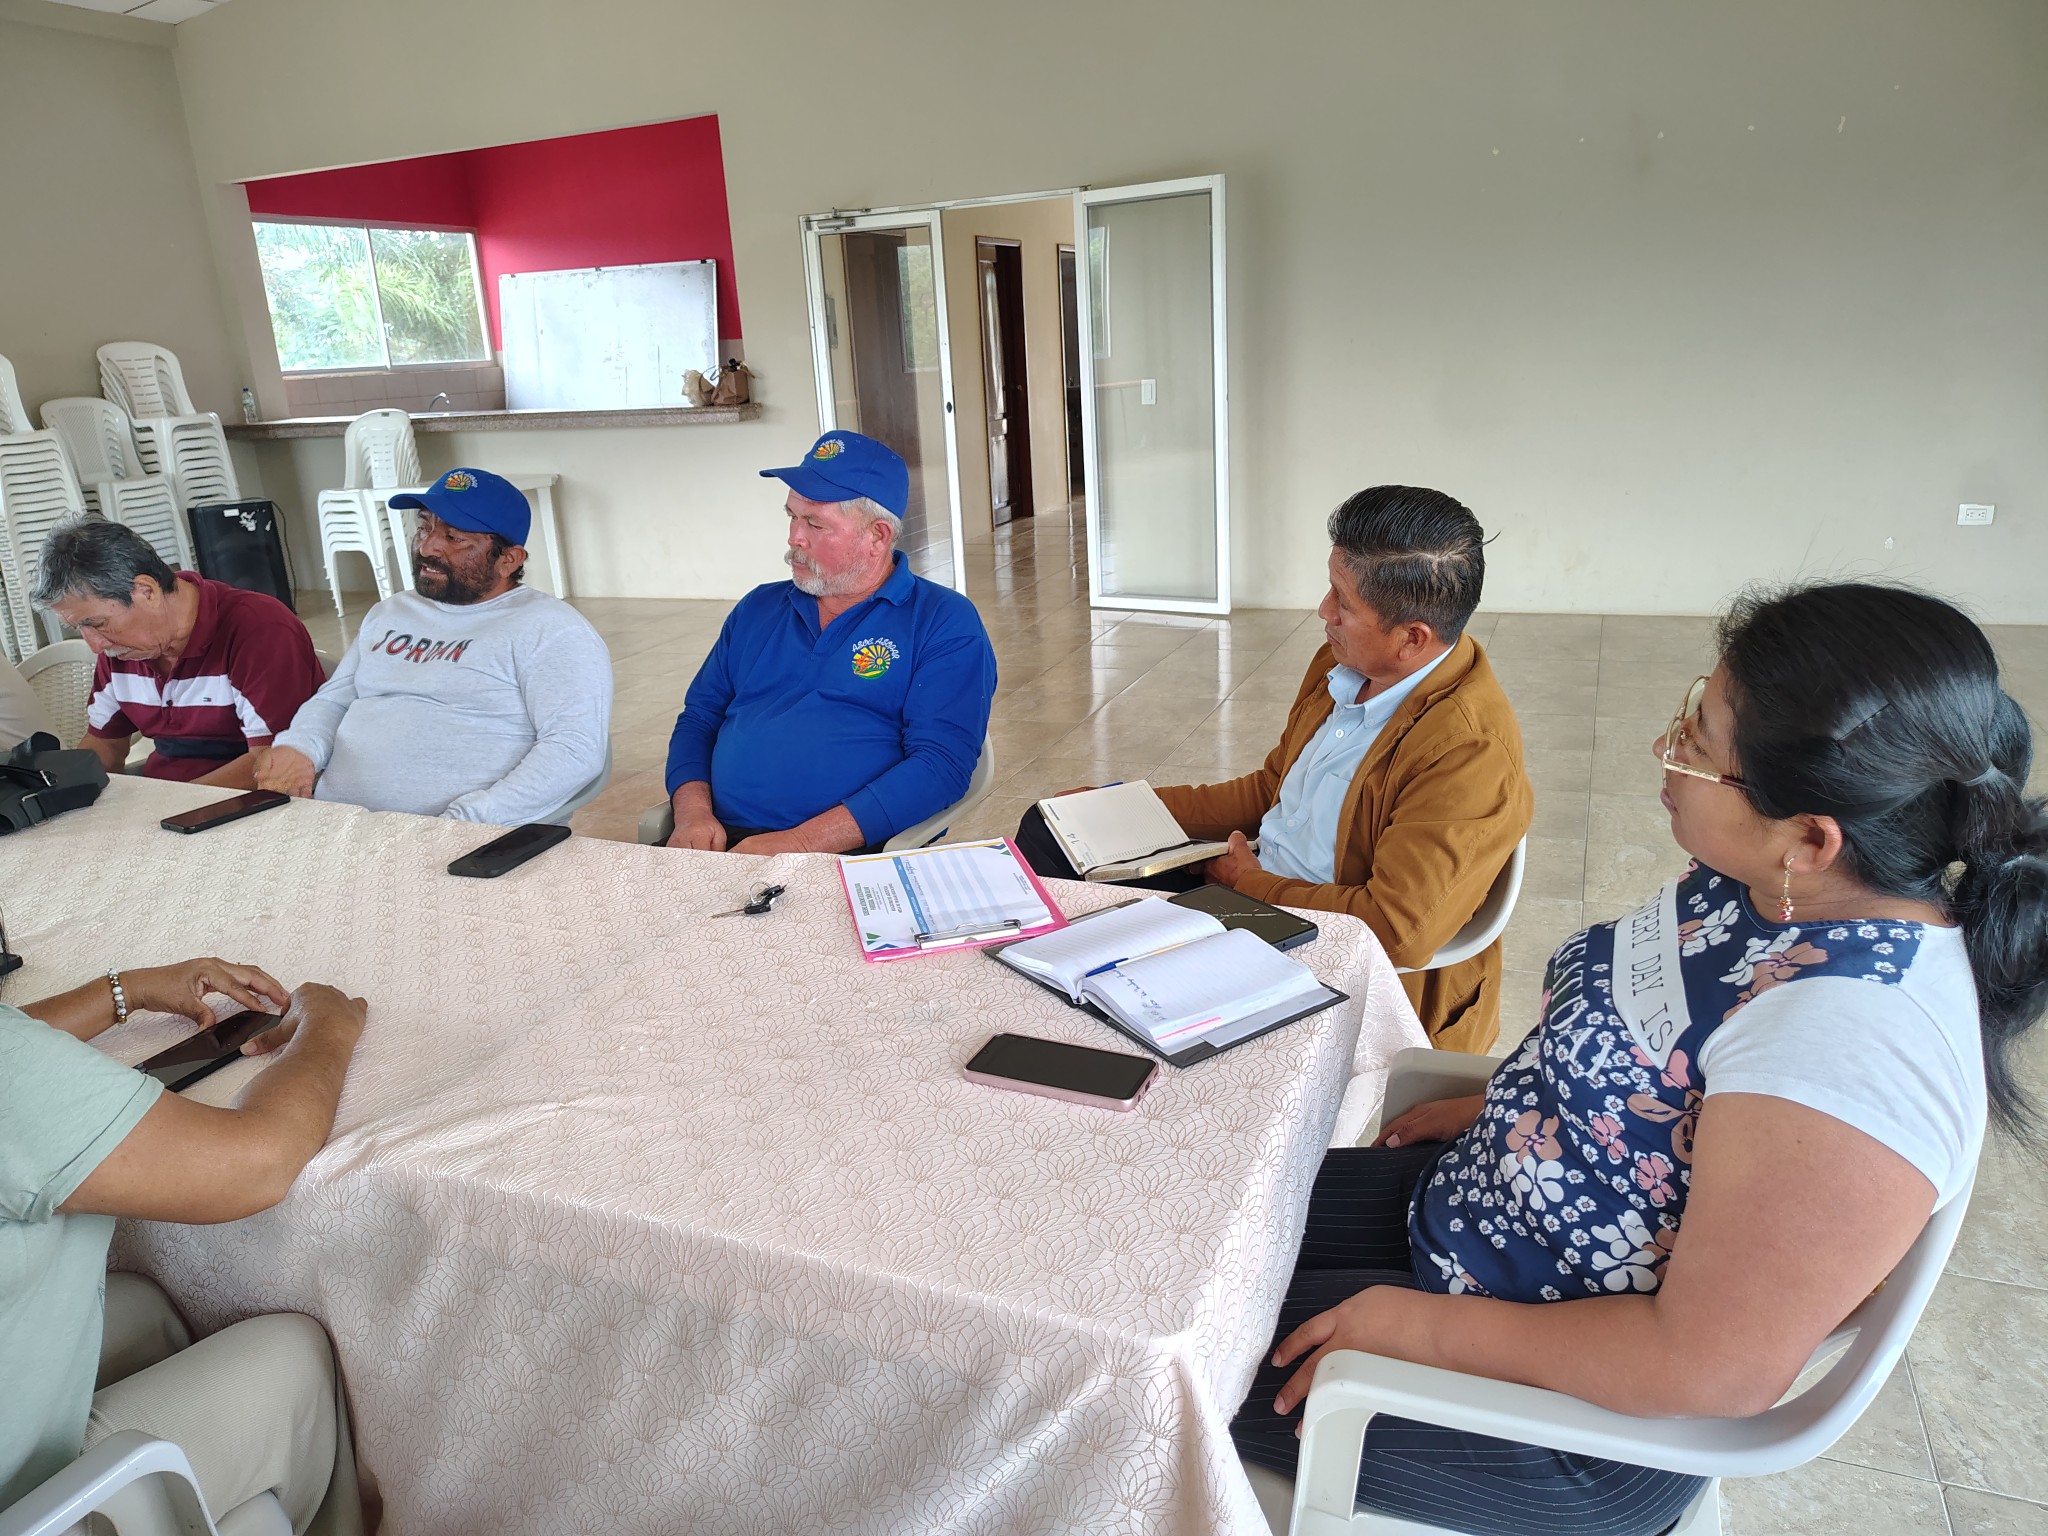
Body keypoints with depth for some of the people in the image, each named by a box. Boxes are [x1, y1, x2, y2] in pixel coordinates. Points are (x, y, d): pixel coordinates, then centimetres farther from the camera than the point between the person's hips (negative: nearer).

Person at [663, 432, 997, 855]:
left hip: (848, 854, -5)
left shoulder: (946, 623, 0)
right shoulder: (758, 610, 19)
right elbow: (697, 719, 21)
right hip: (719, 841, 5)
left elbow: (941, 763, -11)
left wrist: (800, 842, -19)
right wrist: (693, 812, -2)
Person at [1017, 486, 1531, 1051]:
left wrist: (1251, 882, -17)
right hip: (1257, 881, 9)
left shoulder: (1473, 755, -27)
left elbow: (1395, 930, -30)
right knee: (1050, 829, 8)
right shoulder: (1344, 664, 0)